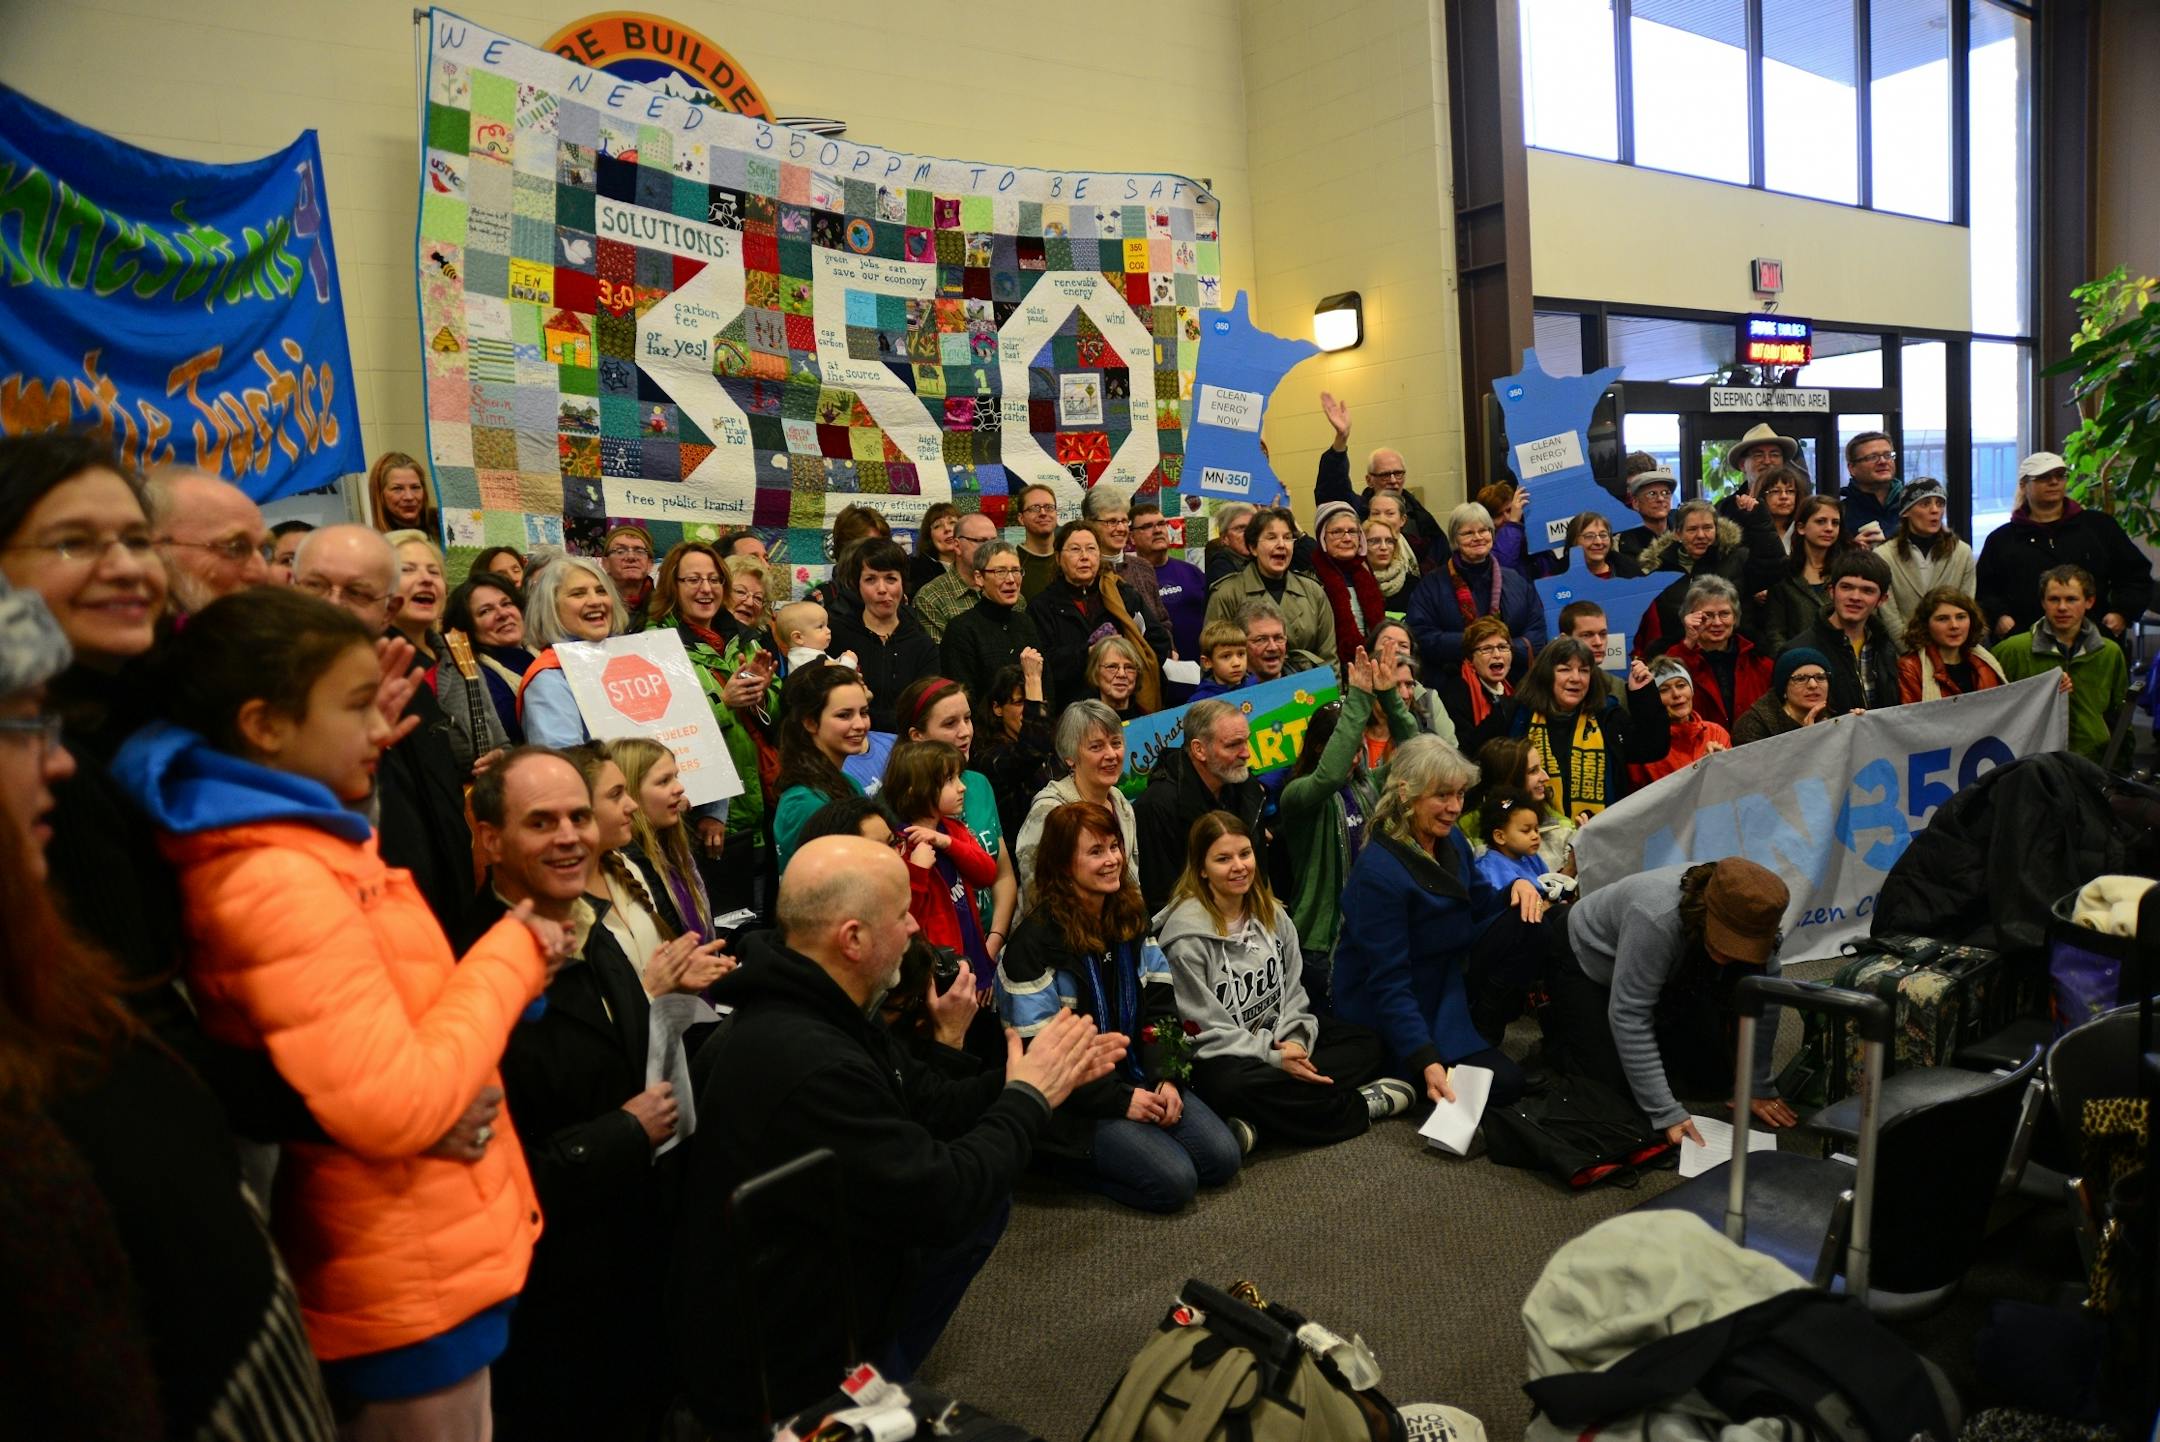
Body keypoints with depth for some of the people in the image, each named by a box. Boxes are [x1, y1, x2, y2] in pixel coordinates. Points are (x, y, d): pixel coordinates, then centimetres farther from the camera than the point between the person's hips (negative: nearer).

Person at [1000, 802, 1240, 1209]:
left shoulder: (1132, 917, 6)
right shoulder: (1036, 941, -17)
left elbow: (1160, 1008, 7)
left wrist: (1166, 1078, -8)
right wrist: (1120, 1100, -17)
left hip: (1137, 1078, 7)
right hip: (1074, 1099, -7)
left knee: (1222, 1158, -6)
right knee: (1174, 1182, -19)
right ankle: (1064, 1156, 1)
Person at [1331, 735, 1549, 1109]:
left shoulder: (1450, 839, -2)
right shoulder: (1378, 872, -27)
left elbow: (1480, 903, 12)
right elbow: (1388, 982, -26)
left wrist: (1518, 887, -12)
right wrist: (1427, 1062, -33)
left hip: (1452, 981, 8)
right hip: (1395, 1011, -8)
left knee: (1529, 926, -14)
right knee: (1502, 1082, -20)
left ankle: (1480, 1033, -1)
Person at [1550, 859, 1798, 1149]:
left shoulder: (1749, 921, -26)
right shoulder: (1656, 919, -42)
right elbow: (1629, 1016, -40)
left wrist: (1759, 1089, -16)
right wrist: (1666, 1114, -40)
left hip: (1669, 975, 5)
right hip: (1587, 963, -5)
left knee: (1714, 1077, -5)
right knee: (1610, 1079, -16)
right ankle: (1553, 1015, 11)